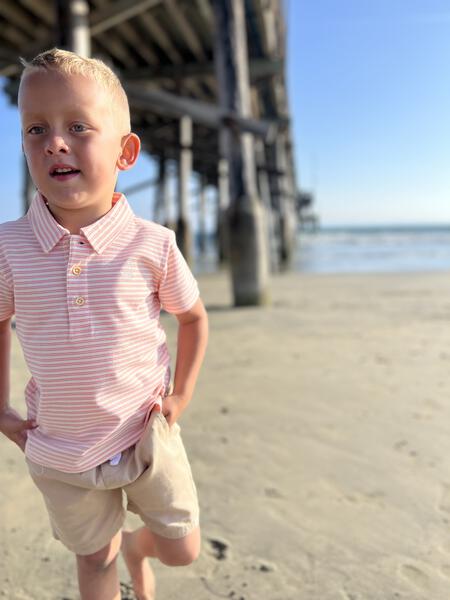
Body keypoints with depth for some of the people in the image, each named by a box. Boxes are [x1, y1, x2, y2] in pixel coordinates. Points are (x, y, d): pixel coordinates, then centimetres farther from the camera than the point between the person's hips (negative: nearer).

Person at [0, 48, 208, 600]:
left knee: (182, 549, 15)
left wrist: (180, 397, -2)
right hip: (58, 450, 1)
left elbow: (194, 318, 1)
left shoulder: (152, 245, -16)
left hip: (145, 435, 0)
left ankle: (136, 546, 48)